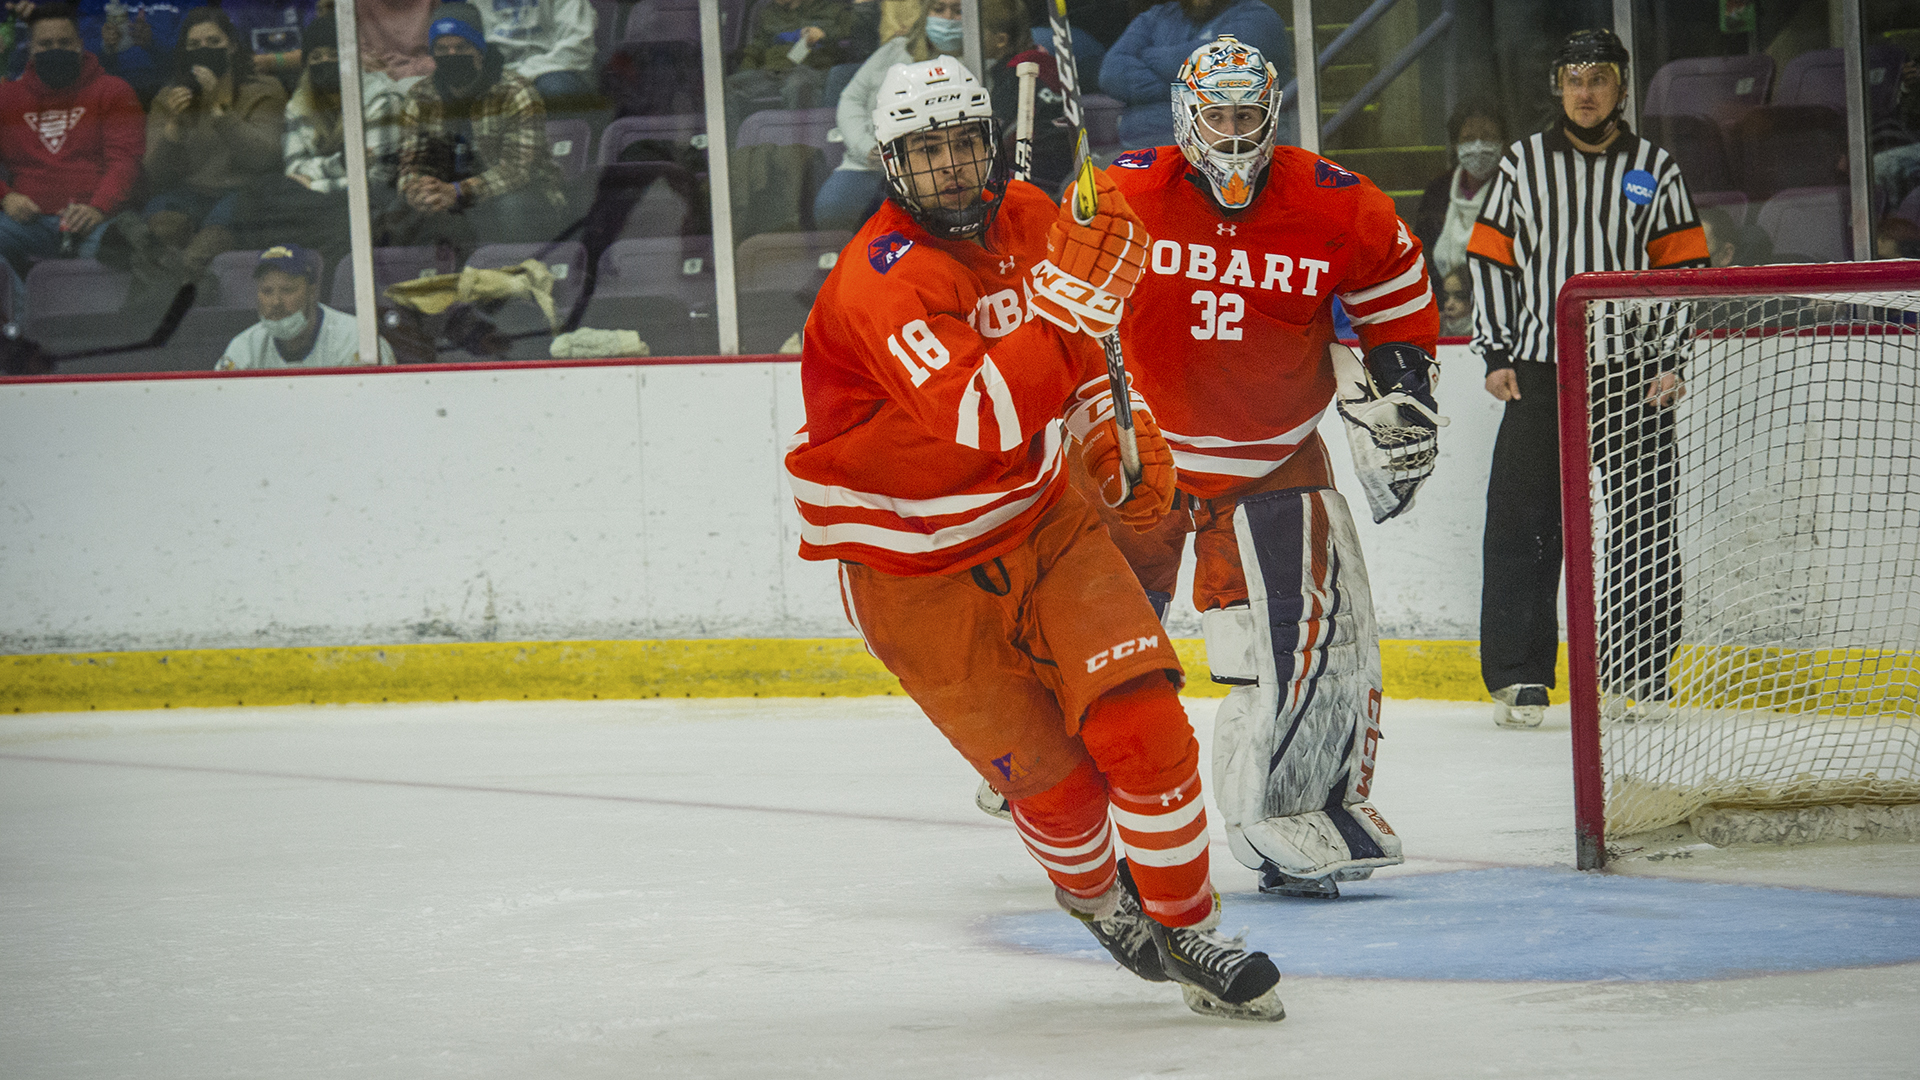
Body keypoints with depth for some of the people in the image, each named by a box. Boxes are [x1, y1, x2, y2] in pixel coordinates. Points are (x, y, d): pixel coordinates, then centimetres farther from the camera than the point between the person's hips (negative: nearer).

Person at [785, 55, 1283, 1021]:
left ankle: (1187, 930, 2)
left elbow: (1077, 351, 19)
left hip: (1036, 516, 5)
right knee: (1051, 779, 0)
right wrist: (1068, 294, -43)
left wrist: (1122, 434, 7)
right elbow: (982, 420, -39)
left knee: (1137, 717, -12)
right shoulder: (880, 280, -26)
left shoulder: (1025, 218, -3)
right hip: (911, 568, -5)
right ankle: (1093, 893, 33)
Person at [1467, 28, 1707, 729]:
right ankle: (1519, 679, -3)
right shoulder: (1523, 164, 8)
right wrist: (1496, 354, 0)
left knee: (1643, 527, 0)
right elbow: (1490, 258, 9)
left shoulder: (1655, 171, 8)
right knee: (1522, 525, -6)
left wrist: (1674, 361, -3)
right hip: (1539, 373, 0)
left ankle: (1639, 673, 11)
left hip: (1634, 374, 0)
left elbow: (1685, 269, 7)